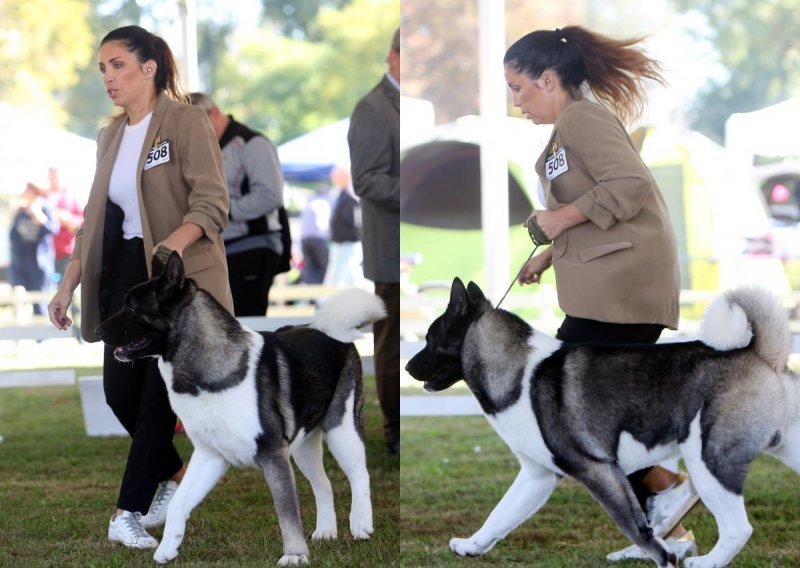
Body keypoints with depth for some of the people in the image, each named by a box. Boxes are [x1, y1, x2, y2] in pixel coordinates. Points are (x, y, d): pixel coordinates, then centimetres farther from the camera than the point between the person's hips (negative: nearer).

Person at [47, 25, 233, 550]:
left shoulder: (186, 122, -10)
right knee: (120, 392, 6)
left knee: (158, 397, -3)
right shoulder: (111, 136, 12)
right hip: (125, 275, 7)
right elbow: (95, 219, 16)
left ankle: (130, 514, 2)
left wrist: (175, 243, -36)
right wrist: (69, 285, 12)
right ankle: (175, 475, 29)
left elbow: (212, 203, -18)